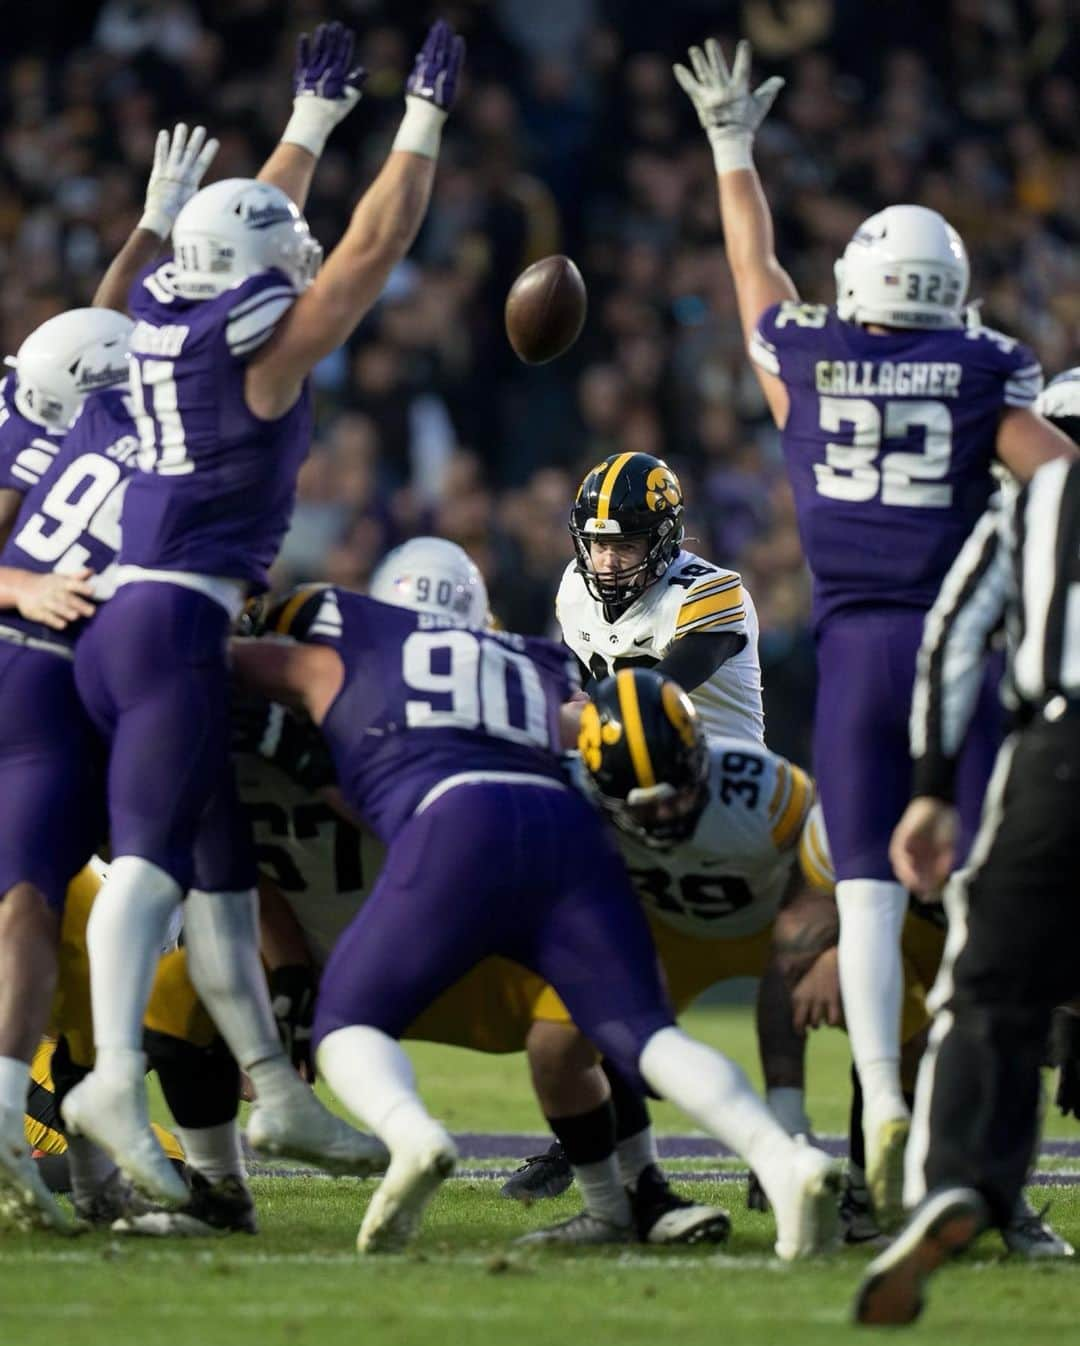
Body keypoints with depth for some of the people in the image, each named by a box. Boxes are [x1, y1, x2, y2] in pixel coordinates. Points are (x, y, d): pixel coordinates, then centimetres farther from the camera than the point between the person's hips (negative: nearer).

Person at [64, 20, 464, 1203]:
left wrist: (314, 119, 39)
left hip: (124, 610, 9)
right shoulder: (262, 353, -10)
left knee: (223, 870, 12)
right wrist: (421, 121, 2)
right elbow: (373, 244, -6)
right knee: (151, 857, -20)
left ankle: (276, 1094, 17)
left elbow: (260, 224, 29)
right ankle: (115, 1079, -34)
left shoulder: (165, 318, 10)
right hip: (181, 626, -9)